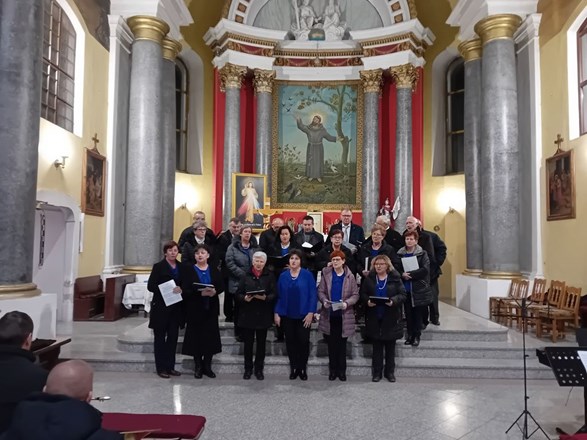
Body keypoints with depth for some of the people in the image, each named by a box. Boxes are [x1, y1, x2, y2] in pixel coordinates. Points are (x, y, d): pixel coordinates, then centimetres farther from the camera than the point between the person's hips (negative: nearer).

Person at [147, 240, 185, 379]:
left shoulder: (181, 267, 8)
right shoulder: (158, 266, -5)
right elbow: (150, 286, -10)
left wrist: (181, 290, -12)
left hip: (176, 308, 4)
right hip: (161, 308, -4)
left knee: (173, 337, 9)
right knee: (160, 338, 5)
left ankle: (170, 366, 19)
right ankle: (161, 368, 13)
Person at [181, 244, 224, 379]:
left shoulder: (214, 270, 7)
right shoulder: (189, 271, -1)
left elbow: (222, 286, 3)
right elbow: (185, 290, -10)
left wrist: (214, 291, -19)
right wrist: (200, 293, -23)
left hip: (211, 308, 2)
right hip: (195, 309, -2)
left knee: (210, 337, 4)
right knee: (196, 337, 2)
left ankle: (207, 366, 17)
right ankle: (198, 366, 16)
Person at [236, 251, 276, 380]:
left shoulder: (269, 276, 3)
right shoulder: (245, 276, 5)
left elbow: (274, 294, -4)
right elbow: (238, 294, 1)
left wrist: (265, 297, -22)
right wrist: (244, 298, -20)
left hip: (263, 315, 0)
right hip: (247, 315, 0)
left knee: (261, 343, 8)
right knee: (248, 343, 7)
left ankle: (259, 369, 21)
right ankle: (248, 369, 21)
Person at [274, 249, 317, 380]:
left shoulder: (307, 275, -6)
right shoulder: (283, 276, 2)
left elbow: (313, 295, -7)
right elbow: (279, 295, 4)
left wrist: (311, 313, -13)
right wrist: (277, 313, -2)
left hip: (303, 315, -2)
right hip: (287, 315, 2)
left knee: (303, 341, 4)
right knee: (290, 341, 9)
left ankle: (302, 368, 19)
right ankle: (294, 368, 22)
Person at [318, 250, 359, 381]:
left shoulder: (350, 276, 0)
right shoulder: (326, 274, 3)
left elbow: (355, 295, -1)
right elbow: (320, 291, 2)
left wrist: (347, 303, -18)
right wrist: (324, 301, -17)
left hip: (344, 315, -1)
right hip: (329, 314, 1)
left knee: (342, 344, 7)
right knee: (331, 344, 8)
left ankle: (342, 370, 18)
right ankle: (332, 370, 19)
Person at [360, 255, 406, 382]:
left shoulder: (395, 278, -2)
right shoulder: (369, 279, 3)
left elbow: (402, 294, -5)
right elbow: (363, 294, 3)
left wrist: (393, 301, -22)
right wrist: (367, 301, -17)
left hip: (391, 318, -1)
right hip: (374, 318, 1)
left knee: (390, 347, 10)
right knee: (377, 346, 9)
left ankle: (390, 372, 22)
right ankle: (377, 372, 18)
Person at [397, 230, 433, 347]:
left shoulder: (422, 254, -2)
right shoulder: (400, 254, 5)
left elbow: (425, 270, -13)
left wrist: (410, 274, -18)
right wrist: (402, 274, -17)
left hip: (419, 289, -2)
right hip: (405, 289, 3)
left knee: (418, 314, 4)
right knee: (408, 313, 7)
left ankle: (417, 336, 15)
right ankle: (410, 335, 19)